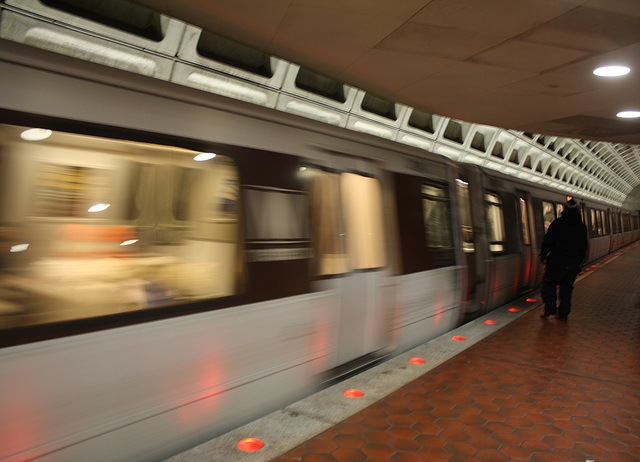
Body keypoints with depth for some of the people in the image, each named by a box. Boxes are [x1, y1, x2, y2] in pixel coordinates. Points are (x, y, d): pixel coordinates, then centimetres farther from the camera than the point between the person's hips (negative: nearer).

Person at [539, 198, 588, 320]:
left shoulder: (558, 223, -6)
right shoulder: (582, 226, 11)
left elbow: (548, 241, -11)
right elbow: (584, 246, 18)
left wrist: (543, 255, -3)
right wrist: (579, 261, 25)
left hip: (557, 260, -5)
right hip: (574, 263, 5)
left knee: (548, 282, 4)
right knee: (567, 286, 12)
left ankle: (550, 308, -10)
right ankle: (563, 312, 13)